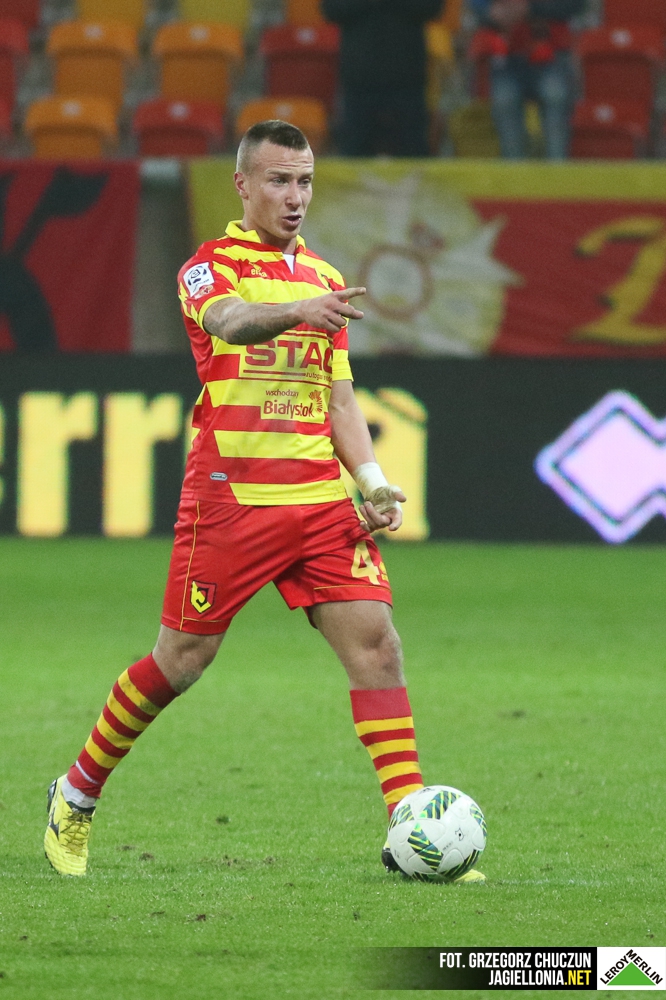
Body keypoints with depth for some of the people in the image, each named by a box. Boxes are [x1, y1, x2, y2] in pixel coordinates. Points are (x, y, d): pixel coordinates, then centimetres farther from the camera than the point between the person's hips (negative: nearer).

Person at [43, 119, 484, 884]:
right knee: (181, 659, 1)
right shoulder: (213, 266, -2)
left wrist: (372, 480, 3)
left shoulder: (322, 280, 17)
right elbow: (229, 320, -26)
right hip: (230, 497, -5)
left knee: (376, 642, -9)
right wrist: (298, 311, -47)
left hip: (320, 499, 5)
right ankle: (76, 795, 22)